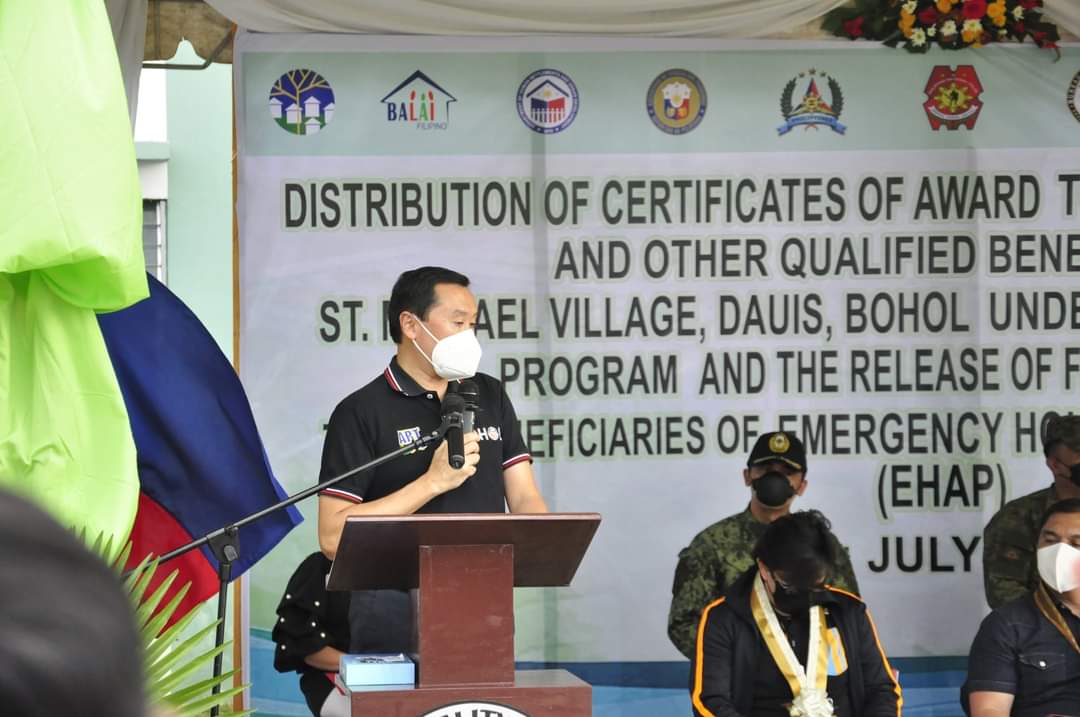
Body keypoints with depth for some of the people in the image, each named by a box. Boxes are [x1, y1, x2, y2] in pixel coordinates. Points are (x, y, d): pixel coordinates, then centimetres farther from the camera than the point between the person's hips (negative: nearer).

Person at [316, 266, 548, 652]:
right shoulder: (360, 413, -5)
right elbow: (333, 537, -12)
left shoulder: (490, 397, 12)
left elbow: (524, 500, 9)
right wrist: (435, 481, -15)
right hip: (397, 617, -4)